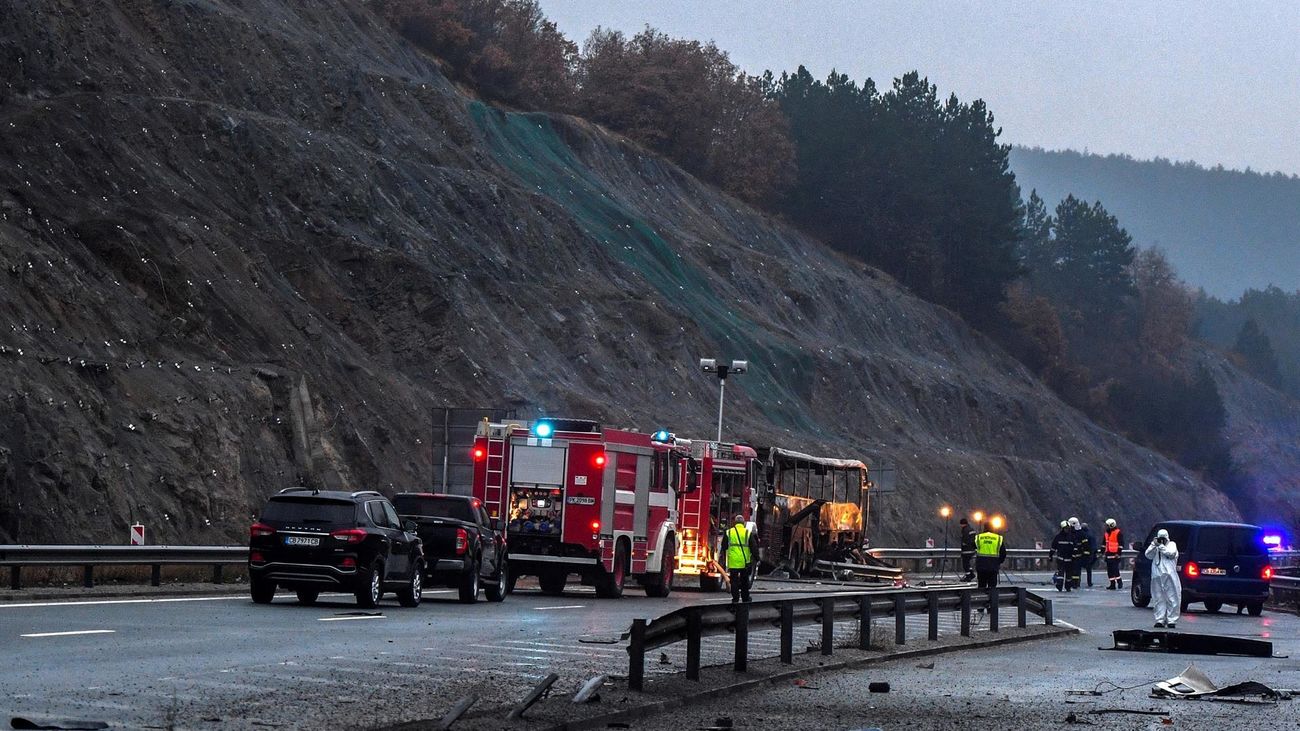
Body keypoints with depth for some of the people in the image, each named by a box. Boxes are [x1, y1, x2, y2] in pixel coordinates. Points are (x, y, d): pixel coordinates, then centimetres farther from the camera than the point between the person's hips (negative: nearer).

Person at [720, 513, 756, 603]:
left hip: (733, 562, 0)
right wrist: (755, 558, 7)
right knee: (744, 581, 13)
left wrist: (724, 556, 24)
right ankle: (745, 598, 20)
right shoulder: (748, 533, -2)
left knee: (734, 581, 4)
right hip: (744, 561, 0)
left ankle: (735, 599, 1)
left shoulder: (728, 532, 2)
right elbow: (753, 547, -1)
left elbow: (724, 547, 10)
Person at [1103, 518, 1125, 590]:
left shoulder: (1118, 533, -7)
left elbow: (1121, 544, -11)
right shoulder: (1106, 533, 17)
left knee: (1115, 569, -12)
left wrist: (1119, 553, -17)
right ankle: (1112, 584, 11)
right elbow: (1104, 544, 25)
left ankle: (1119, 582, 1)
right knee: (1110, 570, 7)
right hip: (1108, 554, 8)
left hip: (1115, 555, -8)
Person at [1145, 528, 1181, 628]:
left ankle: (1171, 620, -1)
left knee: (1172, 599, -4)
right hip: (1157, 576, 3)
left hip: (1169, 575, -3)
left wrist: (1161, 546, -8)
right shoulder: (1155, 547, 18)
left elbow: (1171, 553, -9)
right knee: (1159, 599, 3)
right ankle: (1160, 620, 6)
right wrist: (1154, 545, -6)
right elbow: (1148, 555, 4)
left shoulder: (1172, 545, 10)